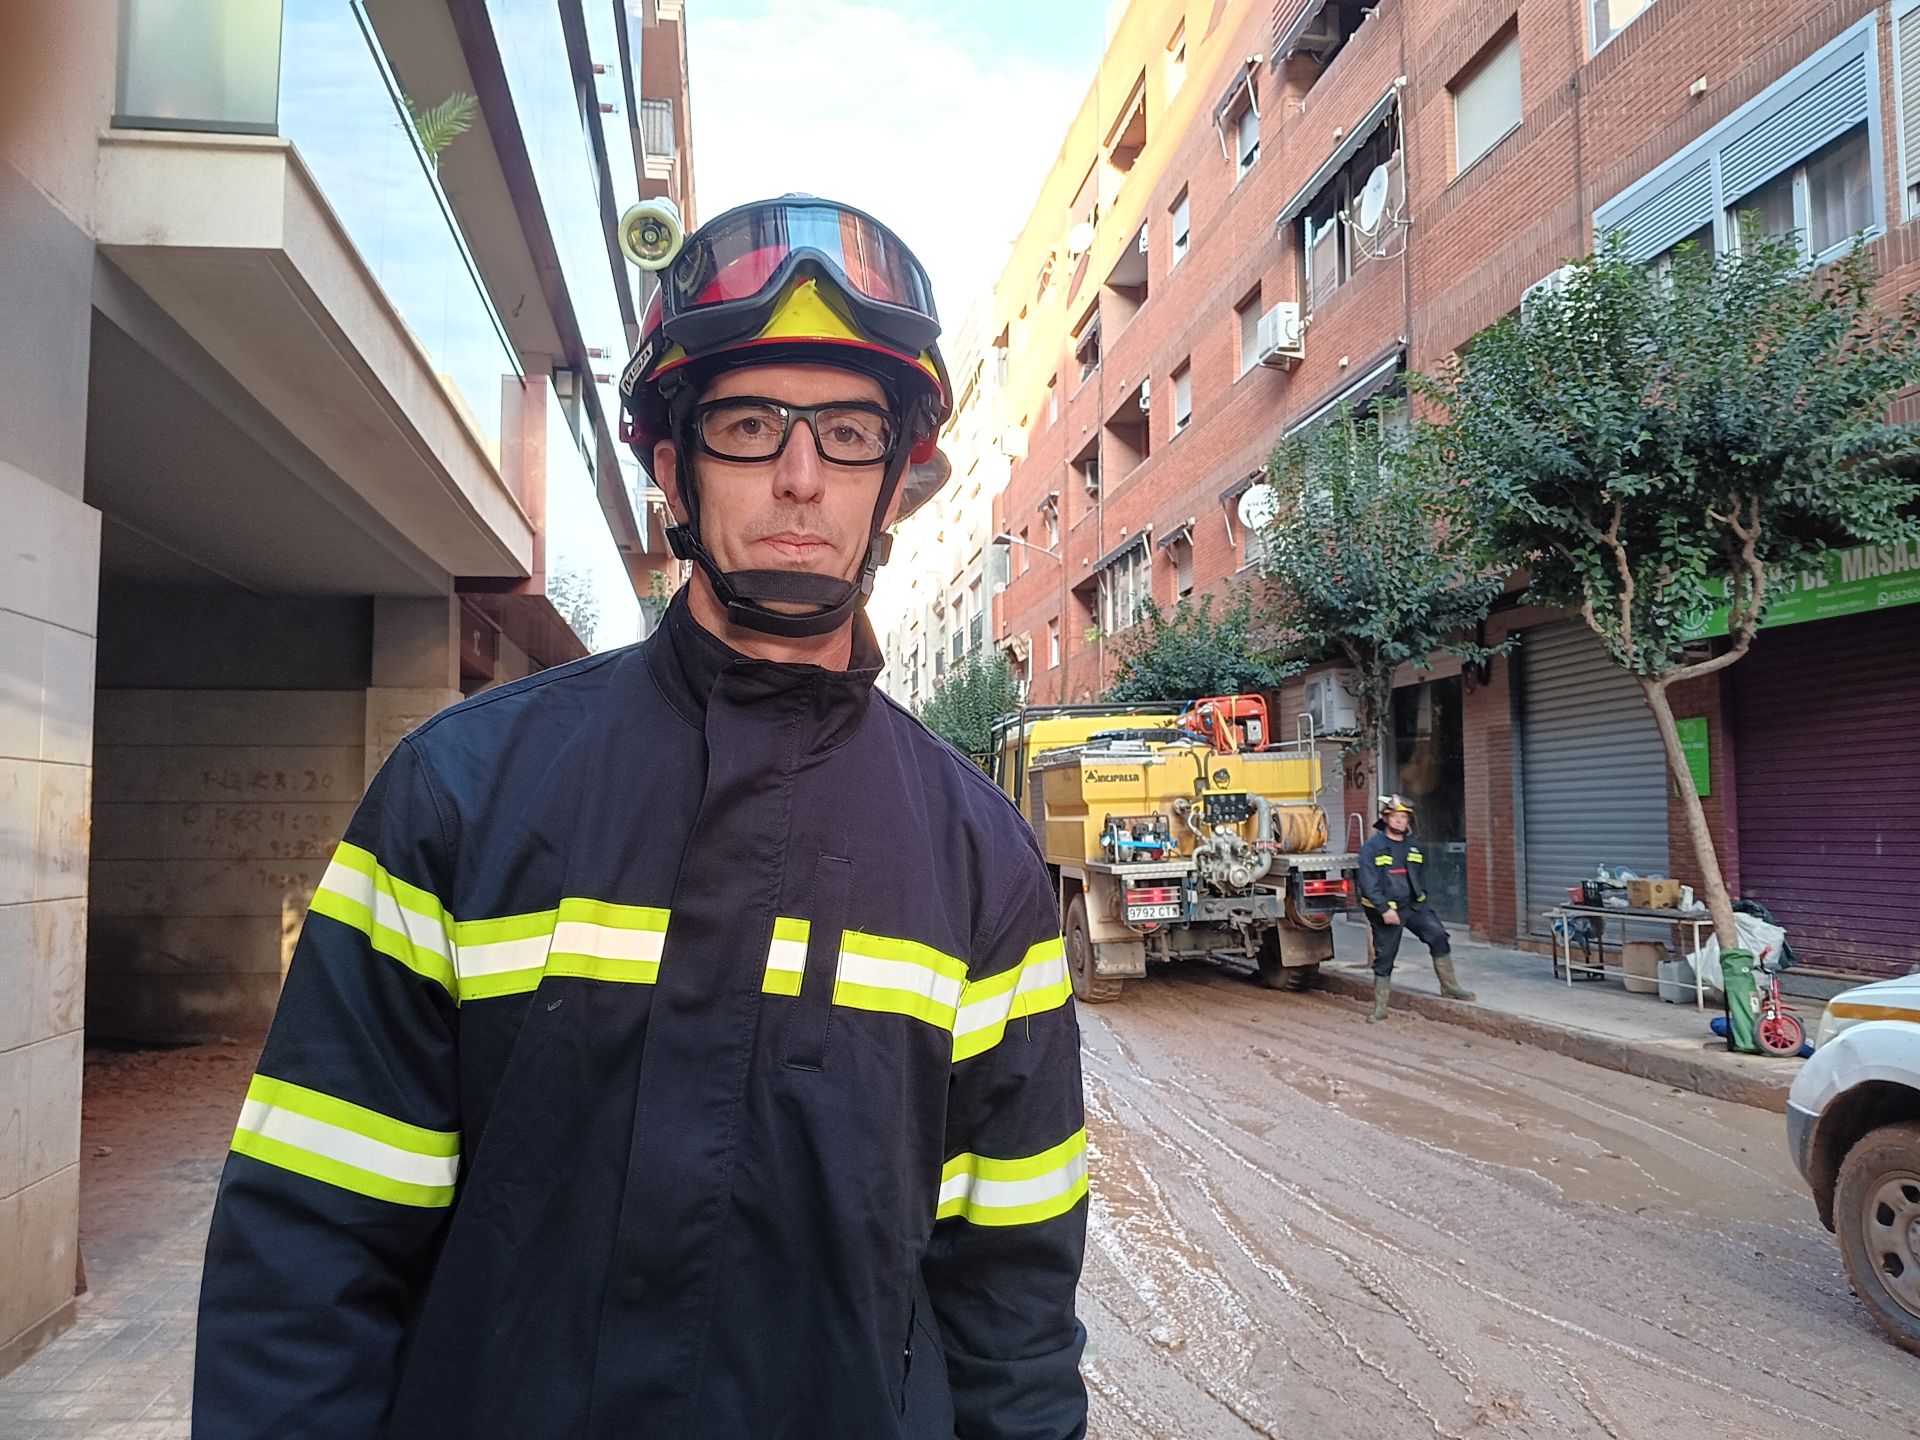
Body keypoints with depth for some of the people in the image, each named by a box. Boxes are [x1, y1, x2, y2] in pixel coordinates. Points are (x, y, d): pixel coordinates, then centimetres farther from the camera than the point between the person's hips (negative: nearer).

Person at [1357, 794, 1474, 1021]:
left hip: (1413, 906, 5)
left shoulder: (1413, 846, 9)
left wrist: (1421, 902, 11)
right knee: (1384, 957, 1)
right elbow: (1368, 883, -16)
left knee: (1438, 936, -11)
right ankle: (1380, 1008, 10)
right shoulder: (1372, 846, -10)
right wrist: (1384, 909, -22)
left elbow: (1421, 876, 18)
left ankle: (1449, 987, 3)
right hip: (1385, 910, -5)